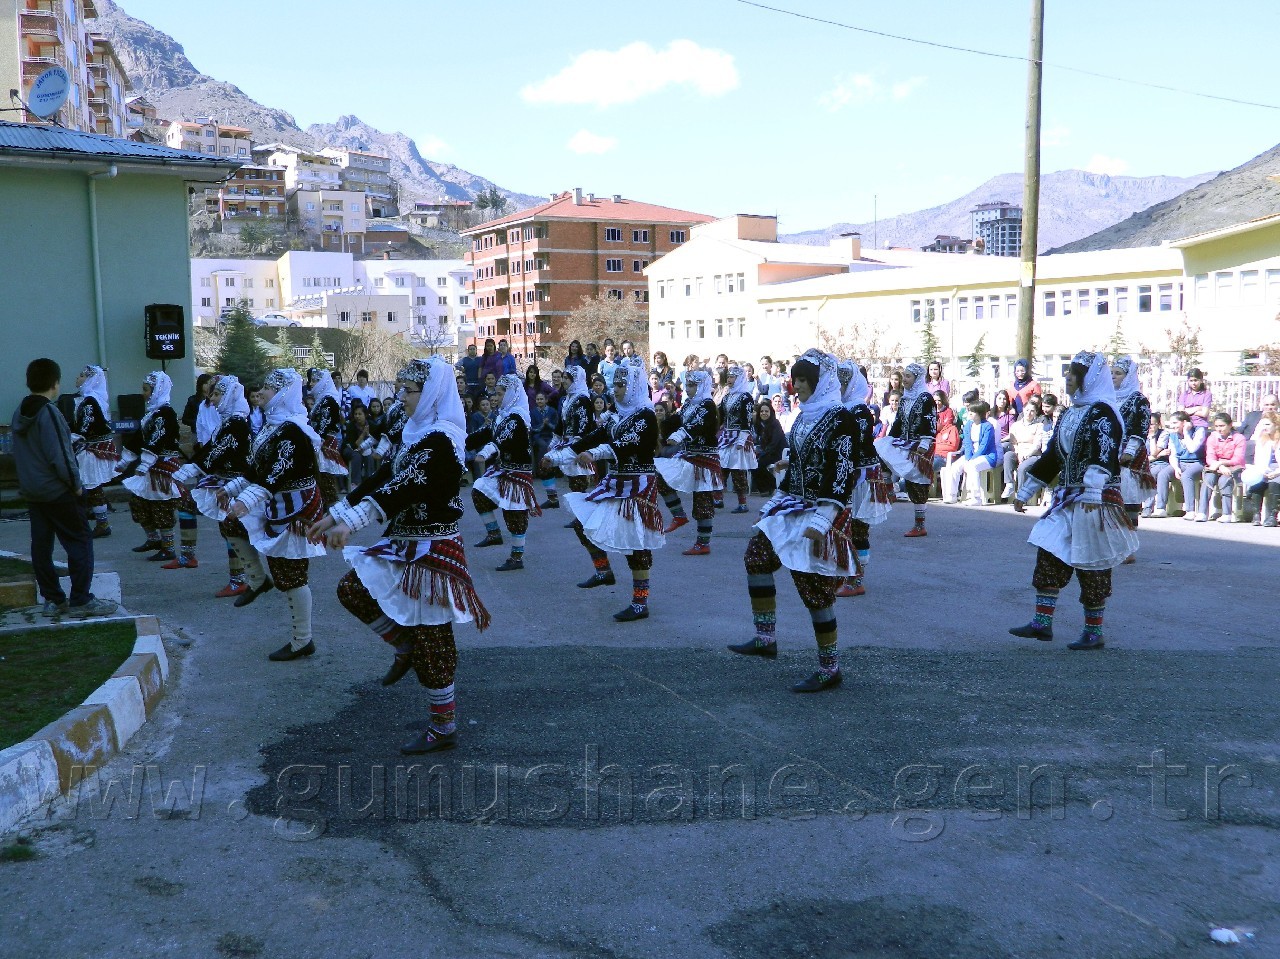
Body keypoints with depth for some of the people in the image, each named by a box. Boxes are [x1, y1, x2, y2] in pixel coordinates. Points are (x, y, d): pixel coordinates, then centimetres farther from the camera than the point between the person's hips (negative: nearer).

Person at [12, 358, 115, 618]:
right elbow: (60, 455, -20)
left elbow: (21, 452, 15)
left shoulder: (20, 412, 10)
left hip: (31, 490, 9)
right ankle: (80, 601, -3)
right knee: (80, 543, -2)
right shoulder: (48, 412, -17)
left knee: (41, 544, 10)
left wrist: (28, 480, 19)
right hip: (57, 491, -9)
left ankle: (52, 599, 16)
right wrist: (76, 484, -11)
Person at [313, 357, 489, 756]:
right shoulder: (418, 432, 12)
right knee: (352, 589, 10)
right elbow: (383, 478, 12)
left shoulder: (440, 438, -19)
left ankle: (444, 727, 13)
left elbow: (404, 487, -31)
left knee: (431, 640, -1)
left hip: (431, 551, -10)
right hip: (406, 544, 10)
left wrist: (350, 521, -38)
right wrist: (334, 514, 7)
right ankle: (405, 647, 24)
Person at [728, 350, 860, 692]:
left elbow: (844, 473, -20)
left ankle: (830, 670, 7)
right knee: (755, 557, 9)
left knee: (814, 587, -5)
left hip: (821, 513, -9)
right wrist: (777, 501, 20)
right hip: (793, 506, 9)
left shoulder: (840, 419, -14)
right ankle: (765, 639, 17)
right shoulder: (805, 417, 11)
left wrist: (821, 520, -26)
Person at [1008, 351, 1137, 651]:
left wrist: (1092, 492, -37)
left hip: (1095, 500, -8)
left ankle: (1094, 633, 9)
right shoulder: (1071, 414, 17)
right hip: (1066, 498, 8)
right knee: (1048, 555, 2)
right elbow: (1052, 456, 22)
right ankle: (1042, 623, 7)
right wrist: (1026, 492, 23)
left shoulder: (1102, 412, -10)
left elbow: (1104, 455, -24)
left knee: (1091, 566, -1)